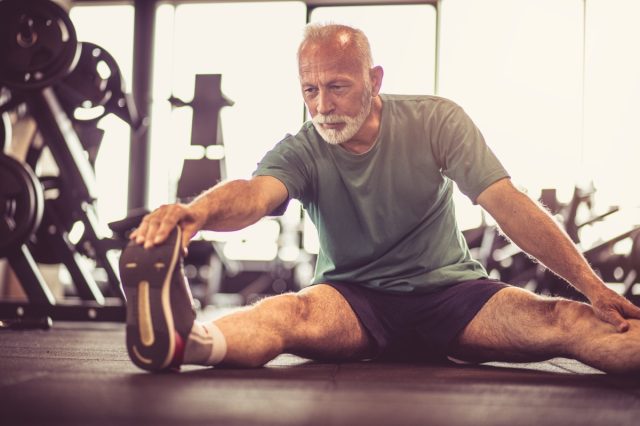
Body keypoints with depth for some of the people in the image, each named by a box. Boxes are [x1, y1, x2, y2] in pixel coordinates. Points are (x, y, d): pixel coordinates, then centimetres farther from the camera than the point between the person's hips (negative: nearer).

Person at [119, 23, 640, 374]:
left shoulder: (436, 121, -4)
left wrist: (592, 284, -19)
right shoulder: (301, 151, -6)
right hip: (354, 299, -2)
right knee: (291, 312, -37)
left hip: (449, 290, 2)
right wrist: (200, 209, -55)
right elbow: (255, 193, -29)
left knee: (565, 322, -26)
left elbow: (508, 204, -10)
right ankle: (186, 339, -66)